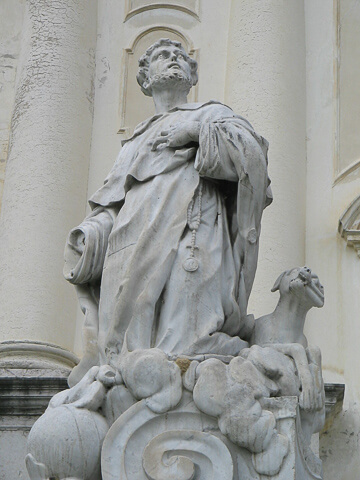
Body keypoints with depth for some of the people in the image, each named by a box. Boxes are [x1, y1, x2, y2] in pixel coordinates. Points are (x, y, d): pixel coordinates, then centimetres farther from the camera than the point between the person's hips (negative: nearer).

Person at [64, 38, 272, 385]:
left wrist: (198, 131, -4)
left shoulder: (211, 114, 25)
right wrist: (88, 234, 1)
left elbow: (253, 152, 5)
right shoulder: (134, 144, 36)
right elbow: (111, 205, 23)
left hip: (187, 243, -4)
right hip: (133, 257, 4)